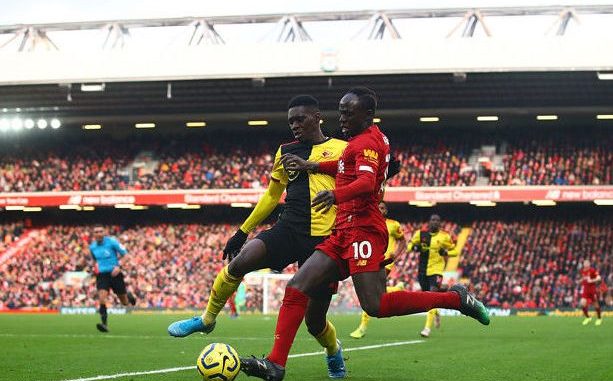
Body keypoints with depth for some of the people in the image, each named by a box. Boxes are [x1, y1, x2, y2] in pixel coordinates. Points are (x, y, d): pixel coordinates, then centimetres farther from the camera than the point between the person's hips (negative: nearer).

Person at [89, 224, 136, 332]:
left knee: (125, 303, 8)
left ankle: (129, 296, 46)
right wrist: (95, 267, 7)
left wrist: (119, 266, -20)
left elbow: (125, 254, -7)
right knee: (102, 297, -24)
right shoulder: (92, 247, 4)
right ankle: (104, 324, -24)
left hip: (115, 274, -2)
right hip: (101, 275, 2)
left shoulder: (112, 241, -10)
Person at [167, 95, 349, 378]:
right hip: (288, 230, 3)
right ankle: (206, 319, -4)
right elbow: (272, 195, 24)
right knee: (239, 262, -25)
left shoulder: (342, 150, 4)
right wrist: (242, 232, 22)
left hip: (324, 239, -3)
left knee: (314, 320, 2)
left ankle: (334, 351, 38)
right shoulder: (286, 151, 15)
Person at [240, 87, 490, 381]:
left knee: (375, 306, -19)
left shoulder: (366, 142, -9)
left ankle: (456, 298, -5)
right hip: (343, 234, 10)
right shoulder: (375, 138, 20)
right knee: (296, 290, -2)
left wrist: (336, 195, -45)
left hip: (363, 230, -10)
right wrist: (311, 166, 32)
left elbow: (367, 182, -27)